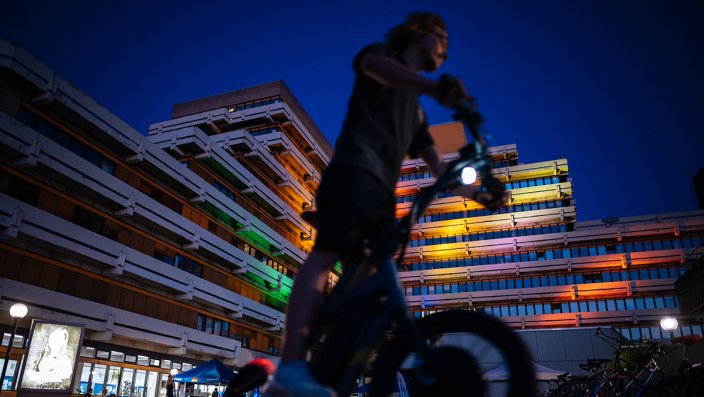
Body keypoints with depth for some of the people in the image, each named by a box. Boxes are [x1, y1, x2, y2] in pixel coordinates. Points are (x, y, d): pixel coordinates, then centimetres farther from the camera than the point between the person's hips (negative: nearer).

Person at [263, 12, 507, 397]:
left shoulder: (415, 109, 34)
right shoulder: (385, 53, 15)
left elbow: (436, 166, 28)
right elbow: (371, 64, -14)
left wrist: (474, 193, 13)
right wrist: (433, 86, -32)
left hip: (383, 191, 9)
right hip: (355, 171, -8)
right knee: (324, 256, -23)